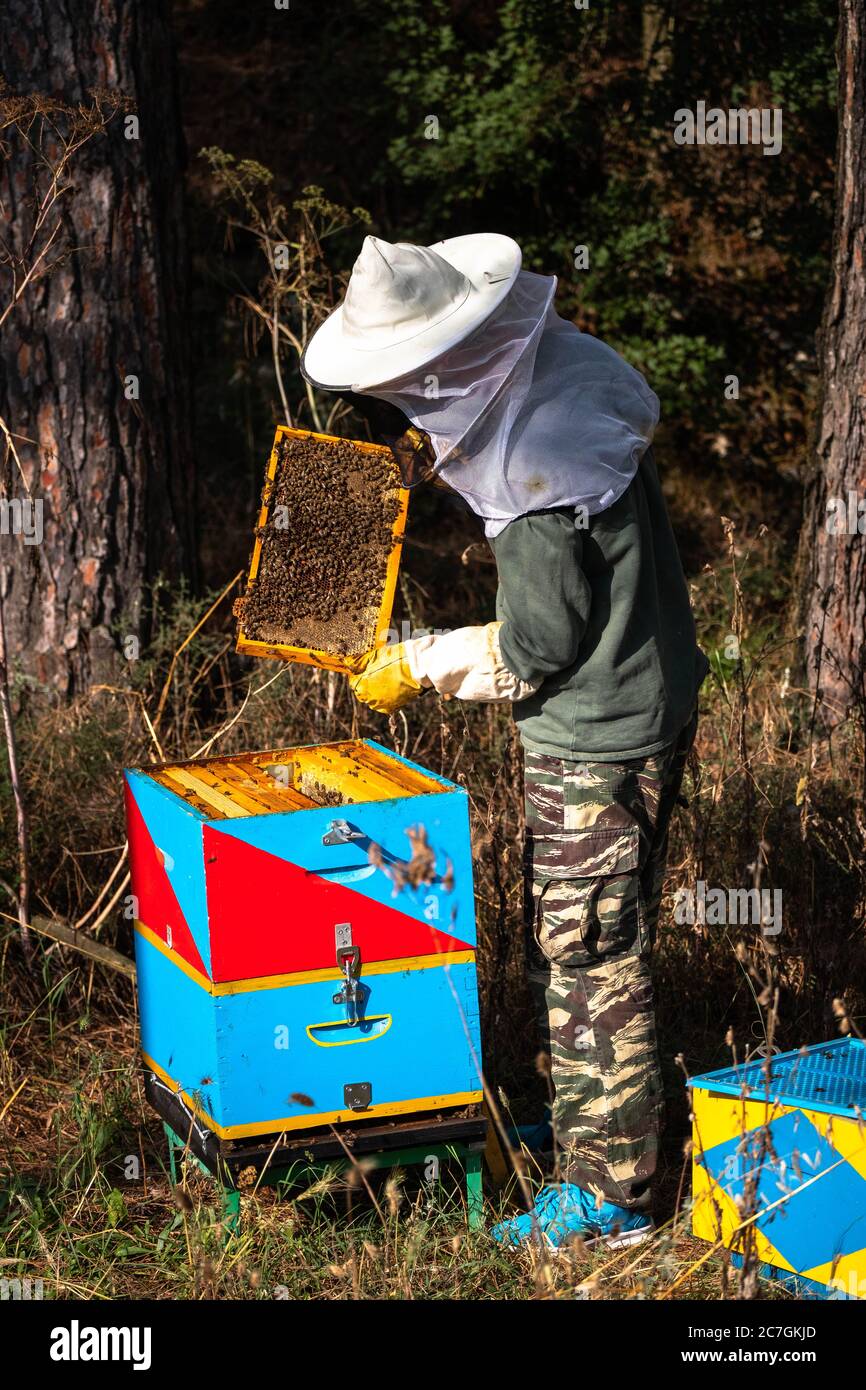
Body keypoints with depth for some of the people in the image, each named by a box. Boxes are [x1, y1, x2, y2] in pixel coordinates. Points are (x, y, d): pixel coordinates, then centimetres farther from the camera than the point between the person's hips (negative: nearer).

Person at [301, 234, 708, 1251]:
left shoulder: (538, 471, -29)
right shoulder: (563, 359, -2)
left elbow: (537, 647, -21)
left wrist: (422, 666, -7)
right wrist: (455, 460, 9)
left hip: (597, 741, -10)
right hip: (643, 699, 10)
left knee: (588, 962, 1)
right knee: (593, 949, 21)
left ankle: (609, 1194, 12)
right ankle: (593, 1126, 36)